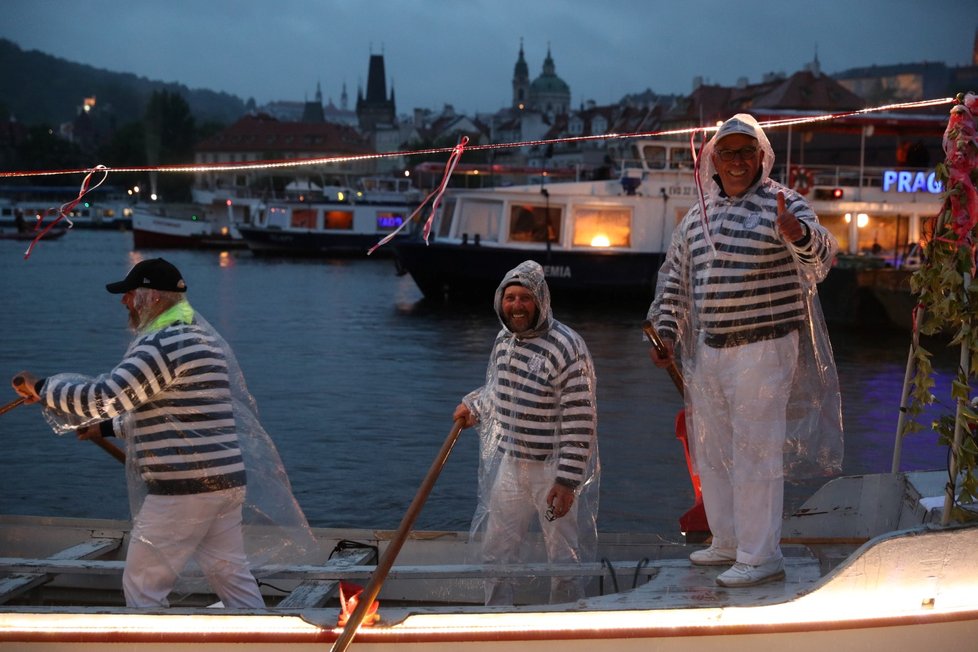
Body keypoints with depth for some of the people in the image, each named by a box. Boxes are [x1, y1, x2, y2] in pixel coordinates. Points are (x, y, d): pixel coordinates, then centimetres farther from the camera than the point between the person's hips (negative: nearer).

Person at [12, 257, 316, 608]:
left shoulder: (163, 343, -15)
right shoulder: (202, 337, 17)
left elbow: (105, 396, -21)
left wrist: (41, 388, -8)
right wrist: (108, 427, 28)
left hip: (182, 489, -9)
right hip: (225, 482, 9)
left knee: (142, 586, 3)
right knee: (232, 575, 14)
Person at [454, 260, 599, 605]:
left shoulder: (566, 347, -20)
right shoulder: (504, 339, 3)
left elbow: (580, 421, -21)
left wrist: (567, 480, -23)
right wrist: (473, 405, 12)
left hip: (554, 468, -7)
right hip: (509, 463, 7)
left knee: (565, 557, 5)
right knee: (496, 551, 17)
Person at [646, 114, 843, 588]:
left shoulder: (783, 204, -7)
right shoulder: (698, 215, 12)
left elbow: (821, 260, -22)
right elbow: (674, 278, 18)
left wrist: (798, 235, -44)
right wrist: (664, 331, 9)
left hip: (764, 349, -7)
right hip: (708, 352, 7)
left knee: (755, 452, -6)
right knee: (711, 452, 15)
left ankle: (761, 556, 4)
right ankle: (728, 544, 30)